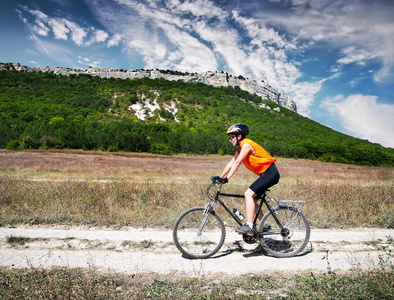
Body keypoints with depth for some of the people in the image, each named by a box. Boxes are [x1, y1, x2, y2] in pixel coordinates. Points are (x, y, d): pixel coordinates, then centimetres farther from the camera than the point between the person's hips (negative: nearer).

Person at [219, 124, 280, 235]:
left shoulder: (246, 144, -16)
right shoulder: (239, 149, 13)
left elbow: (237, 163, -24)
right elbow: (231, 164, 12)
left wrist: (227, 178, -26)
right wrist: (220, 178, 6)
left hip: (270, 173, -10)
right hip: (265, 174, 10)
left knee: (249, 194, -19)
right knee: (250, 197, 8)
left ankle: (249, 227, -19)